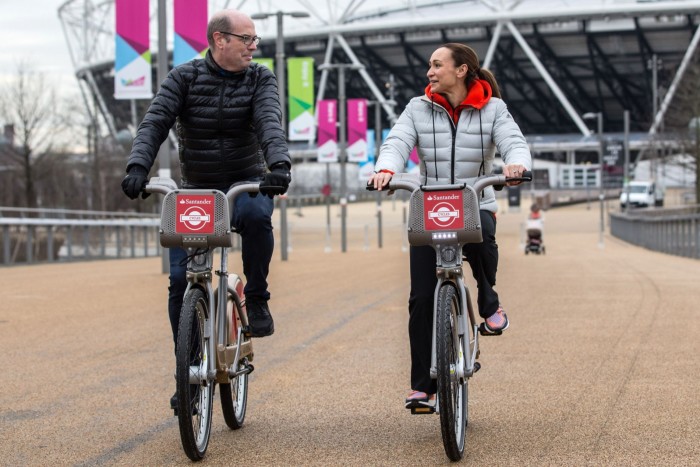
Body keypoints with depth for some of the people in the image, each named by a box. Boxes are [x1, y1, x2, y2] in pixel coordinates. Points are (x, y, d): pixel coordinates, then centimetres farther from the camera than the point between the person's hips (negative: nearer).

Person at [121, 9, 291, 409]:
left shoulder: (260, 79, -2)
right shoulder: (185, 78, -3)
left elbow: (269, 123, -19)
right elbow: (155, 123, -15)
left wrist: (280, 164, -40)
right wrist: (138, 167, -34)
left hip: (246, 185, -1)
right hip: (196, 191, 1)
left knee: (257, 216, -37)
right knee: (181, 279, -9)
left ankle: (257, 298, -14)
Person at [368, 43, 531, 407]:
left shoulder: (492, 109, 2)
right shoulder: (418, 109, 4)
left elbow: (513, 141, -12)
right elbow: (397, 142, -10)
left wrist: (517, 164, -37)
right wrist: (385, 169, -33)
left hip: (476, 204, -1)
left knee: (481, 238, -38)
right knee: (422, 298, -7)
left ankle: (489, 302, -7)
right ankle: (422, 385, 2)